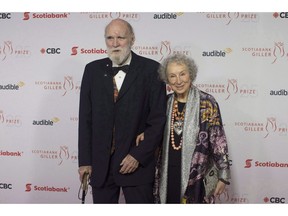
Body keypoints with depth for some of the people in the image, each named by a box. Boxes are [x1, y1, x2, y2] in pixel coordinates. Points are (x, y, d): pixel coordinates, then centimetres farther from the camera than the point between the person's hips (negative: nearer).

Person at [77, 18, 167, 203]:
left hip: (138, 162, -3)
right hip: (100, 164, 3)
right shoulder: (93, 70, 6)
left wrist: (138, 155, -11)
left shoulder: (151, 69, -3)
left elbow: (158, 119, -5)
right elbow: (85, 119, 6)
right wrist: (85, 161, 2)